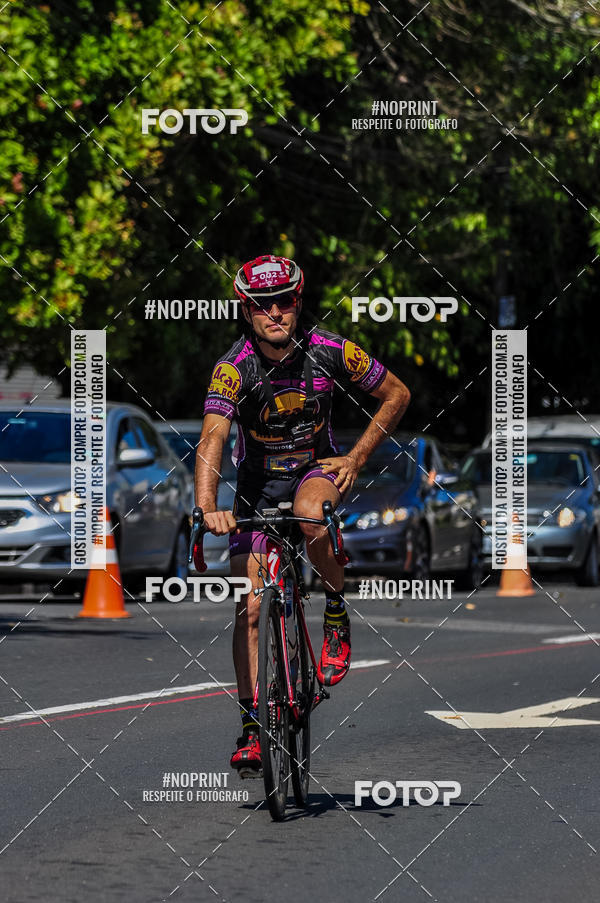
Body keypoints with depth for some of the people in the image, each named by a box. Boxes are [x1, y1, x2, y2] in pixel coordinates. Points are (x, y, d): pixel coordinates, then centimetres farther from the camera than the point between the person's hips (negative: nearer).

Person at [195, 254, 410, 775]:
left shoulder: (330, 352, -18)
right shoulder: (234, 367, -23)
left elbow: (397, 394, -4)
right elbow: (213, 439, -36)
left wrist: (357, 459, -10)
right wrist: (207, 508, -51)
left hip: (316, 469, -1)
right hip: (258, 482, 1)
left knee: (309, 514, -37)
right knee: (250, 608, -6)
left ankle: (338, 611, -12)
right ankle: (252, 727, 3)